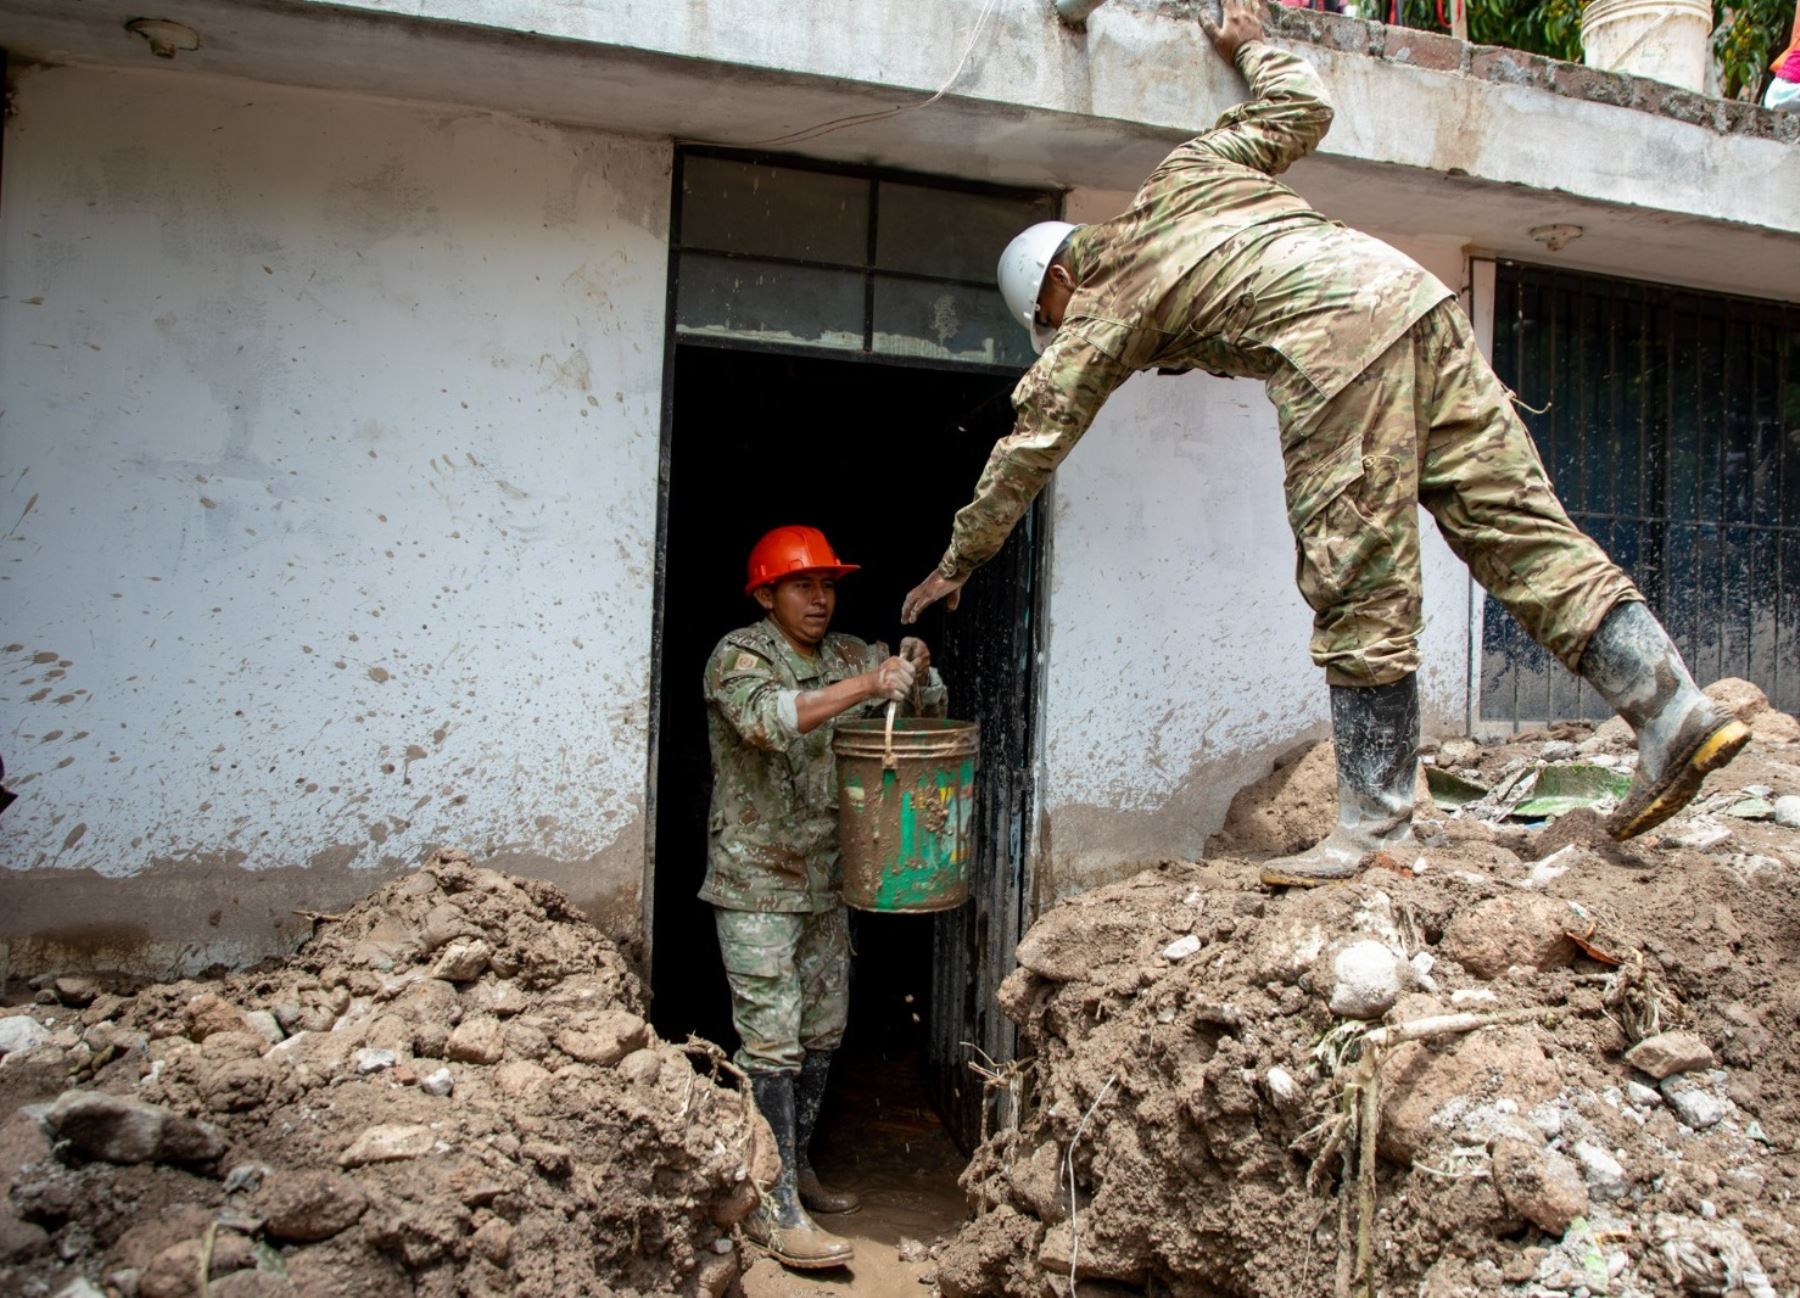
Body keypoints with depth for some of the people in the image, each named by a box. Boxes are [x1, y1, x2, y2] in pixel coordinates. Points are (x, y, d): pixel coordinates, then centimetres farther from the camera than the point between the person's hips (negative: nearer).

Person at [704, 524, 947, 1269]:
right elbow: (764, 718, -31)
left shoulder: (848, 655, 8)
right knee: (772, 1041, -5)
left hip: (827, 883, 7)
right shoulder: (739, 655, -10)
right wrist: (865, 686, -36)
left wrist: (918, 674, -11)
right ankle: (773, 1206, 2)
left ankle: (795, 1168, 30)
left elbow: (930, 710, 12)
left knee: (823, 1033, 14)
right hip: (757, 885, -6)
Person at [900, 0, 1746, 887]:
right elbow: (1304, 108, 34)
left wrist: (957, 563, 30)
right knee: (1518, 526, 6)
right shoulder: (1185, 171, 29)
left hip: (1332, 343, -7)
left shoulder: (1101, 311, 15)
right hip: (1412, 292, 7)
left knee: (1361, 598, -4)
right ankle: (1670, 710, 1)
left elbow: (1028, 448, 19)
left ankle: (1376, 829, 3)